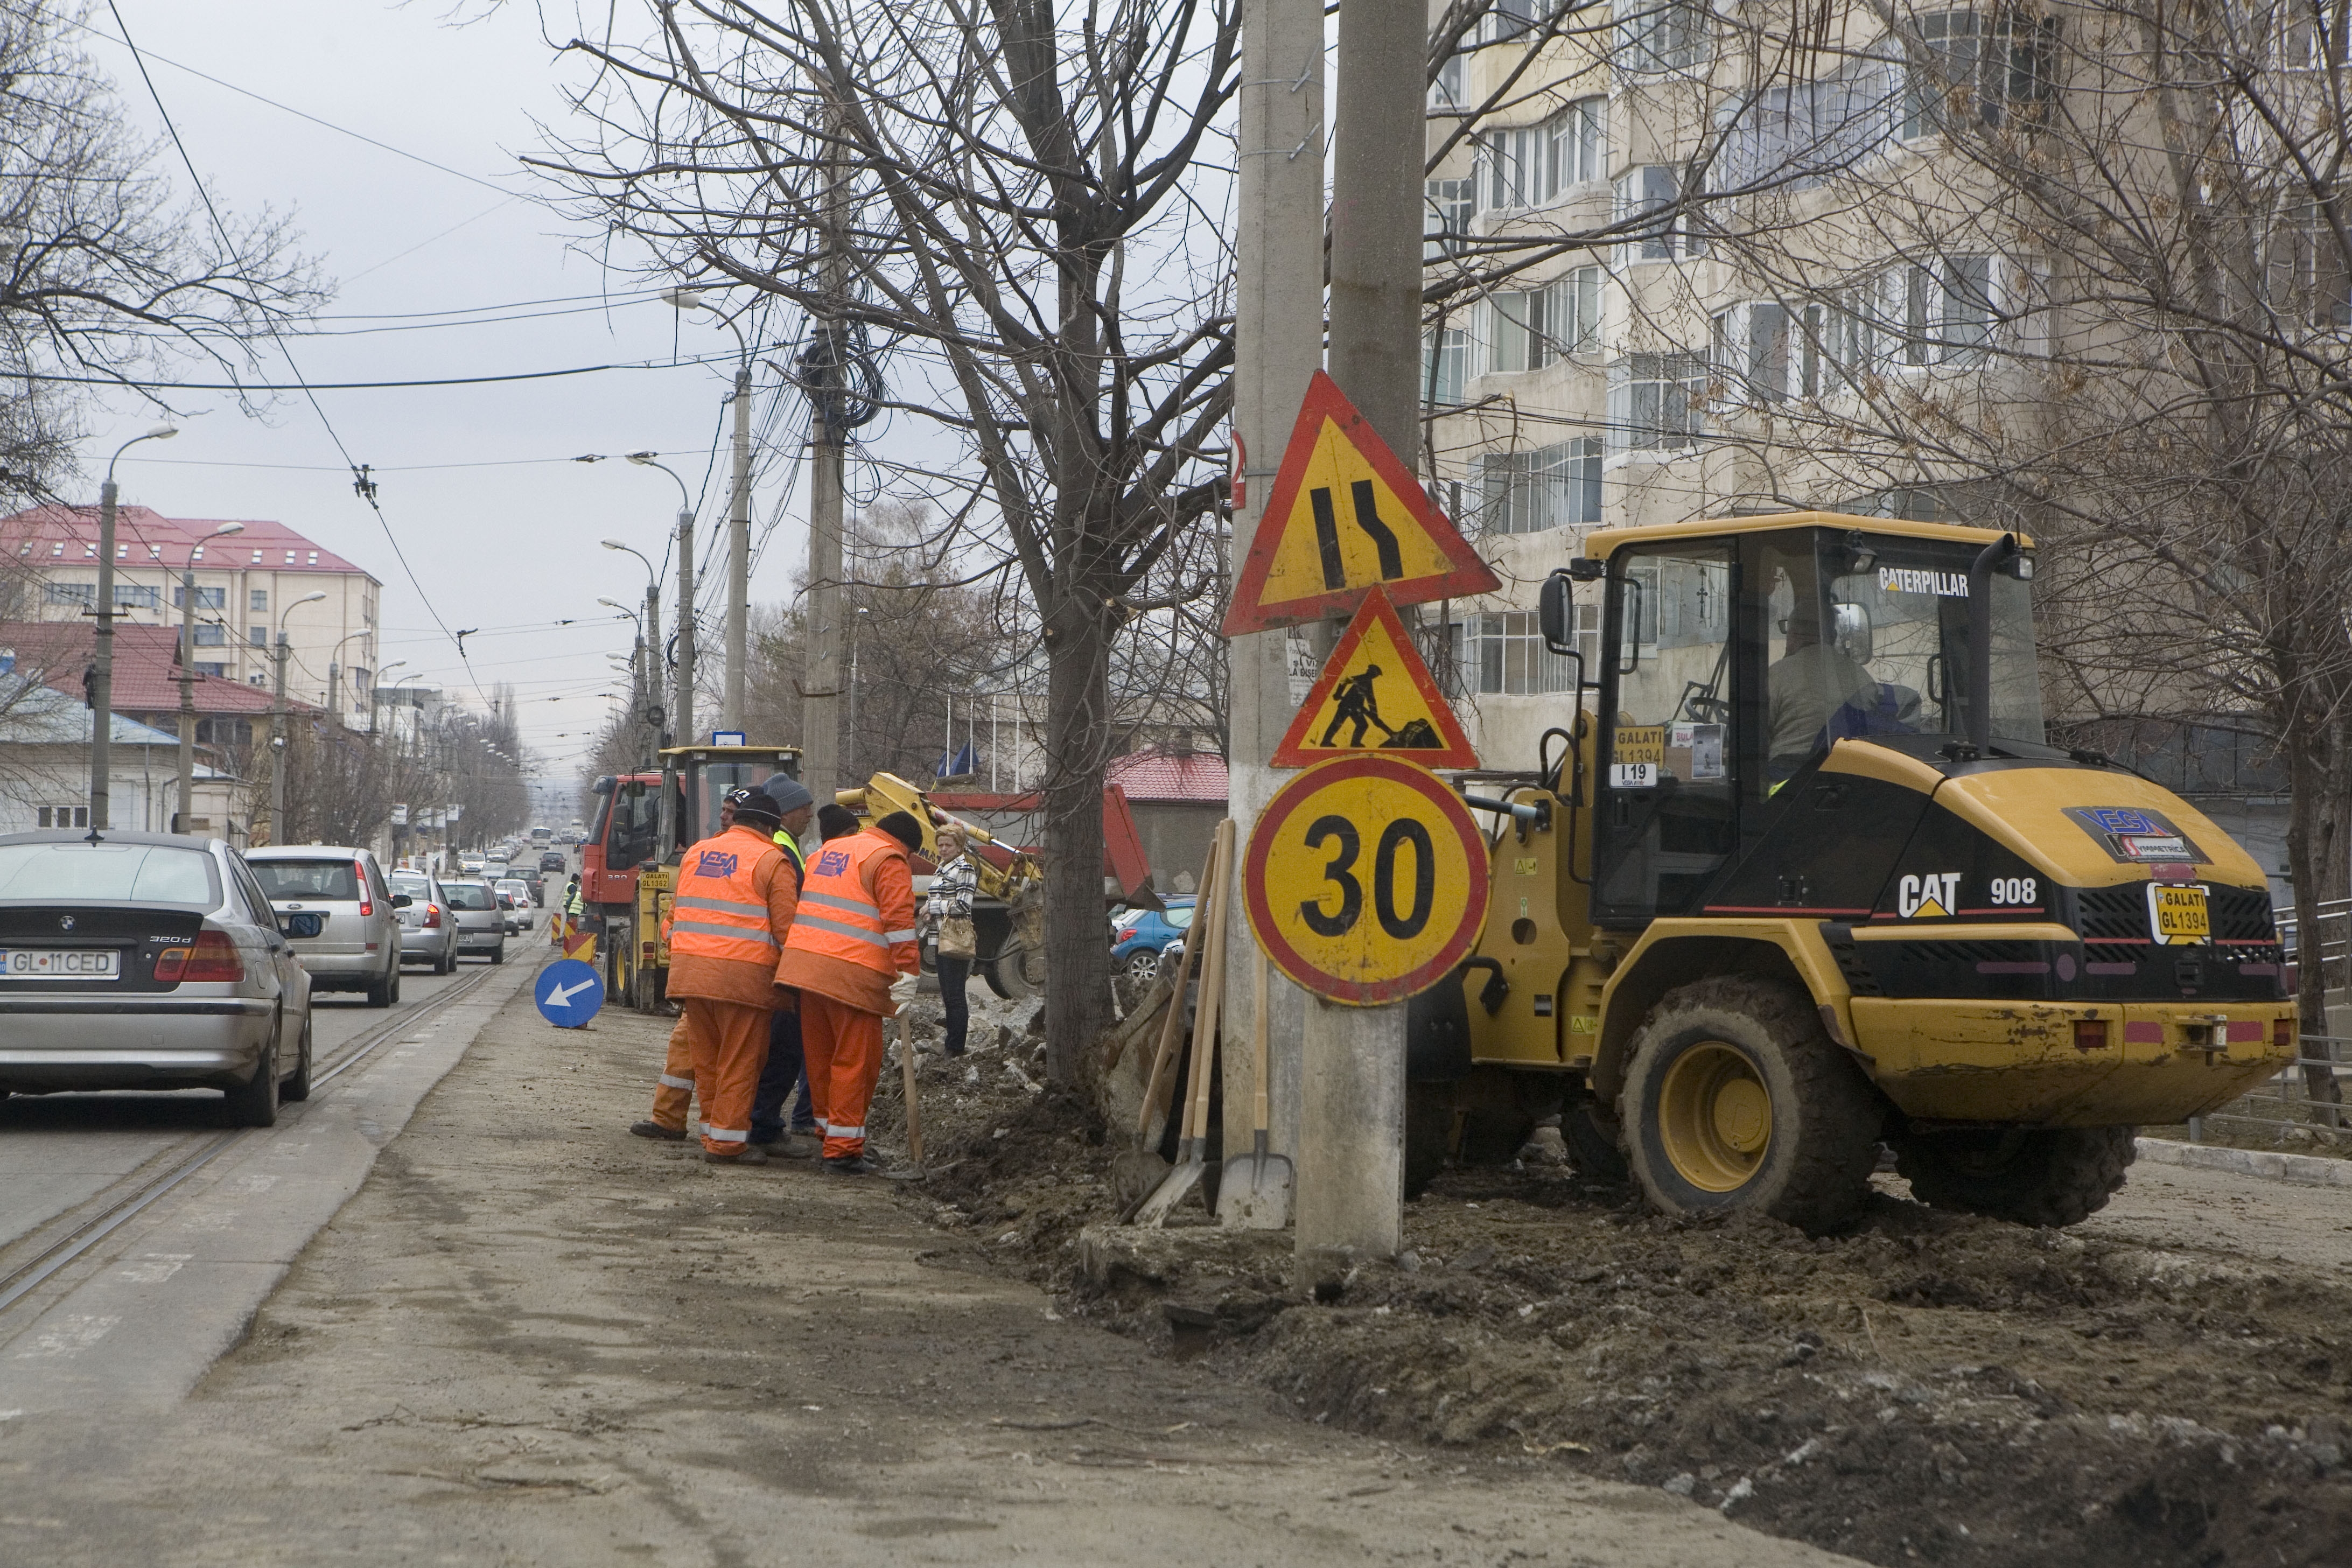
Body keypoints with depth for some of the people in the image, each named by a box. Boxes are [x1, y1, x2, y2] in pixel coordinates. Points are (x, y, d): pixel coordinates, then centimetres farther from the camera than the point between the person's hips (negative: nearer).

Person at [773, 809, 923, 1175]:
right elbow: (898, 918, -13)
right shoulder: (888, 860, -3)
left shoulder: (826, 852, 22)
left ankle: (828, 1130, 26)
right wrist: (907, 972, -15)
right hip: (853, 973, -8)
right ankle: (843, 1150, -4)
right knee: (855, 1061, -3)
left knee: (820, 1056, 16)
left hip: (805, 962, 8)